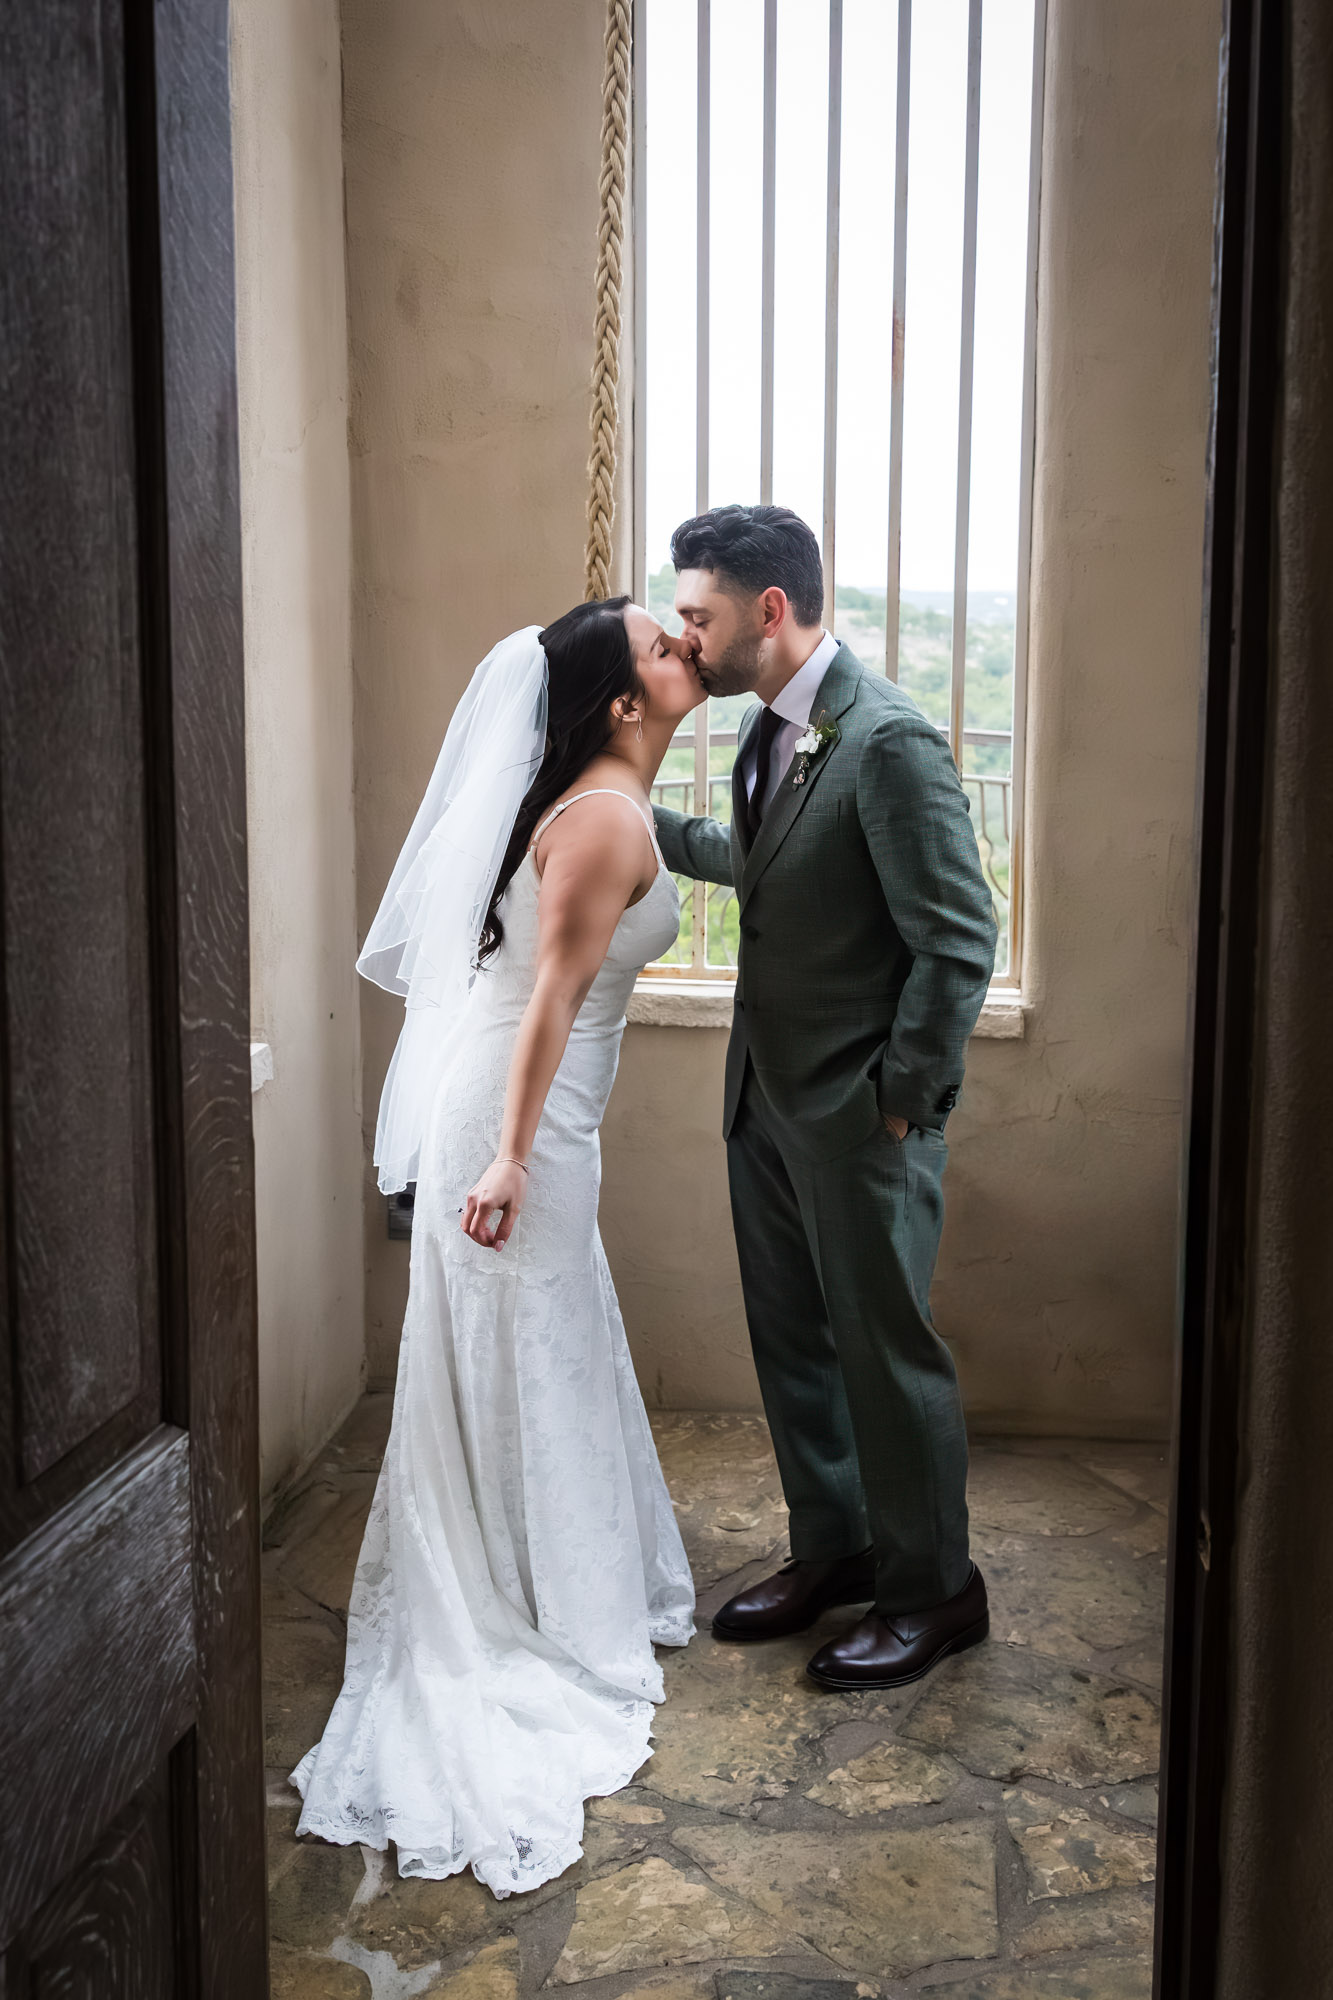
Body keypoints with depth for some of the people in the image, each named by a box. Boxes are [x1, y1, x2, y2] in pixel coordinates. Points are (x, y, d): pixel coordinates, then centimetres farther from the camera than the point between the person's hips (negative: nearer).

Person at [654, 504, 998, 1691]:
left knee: (885, 1347, 6)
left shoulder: (890, 742, -21)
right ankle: (833, 1550, 36)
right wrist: (649, 825, 18)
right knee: (791, 1338, 17)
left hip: (860, 1112, -8)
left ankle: (933, 1589, 25)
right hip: (769, 1094, 8)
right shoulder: (771, 725, 6)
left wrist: (901, 1097, -15)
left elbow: (961, 939, -20)